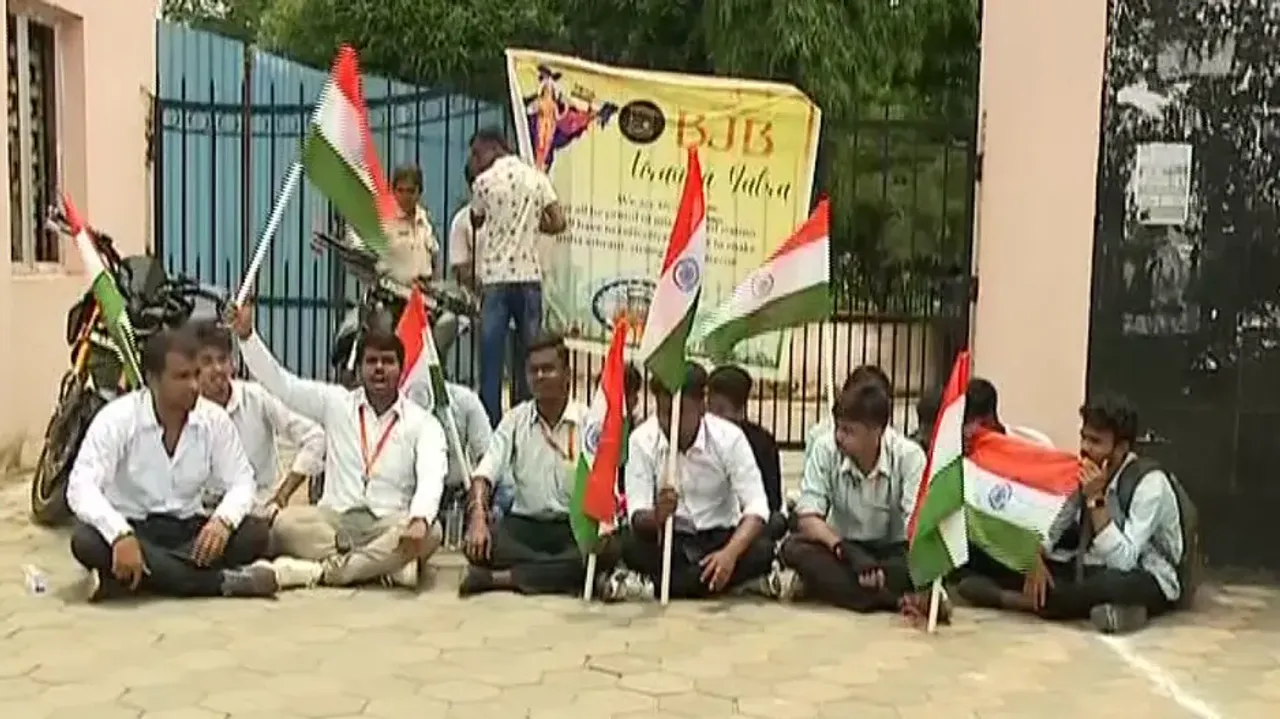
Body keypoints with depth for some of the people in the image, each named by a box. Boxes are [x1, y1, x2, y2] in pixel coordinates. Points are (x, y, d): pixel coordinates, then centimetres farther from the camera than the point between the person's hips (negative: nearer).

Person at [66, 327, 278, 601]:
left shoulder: (215, 419, -5)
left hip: (187, 529, 3)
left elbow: (241, 482, -4)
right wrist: (120, 535, -44)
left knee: (255, 533, -23)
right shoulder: (117, 419, -15)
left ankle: (124, 577, -31)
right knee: (86, 541, -36)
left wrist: (223, 520, -29)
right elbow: (81, 487, -25)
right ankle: (221, 581, -34)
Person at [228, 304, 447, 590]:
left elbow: (431, 479, -16)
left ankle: (320, 570, -31)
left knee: (430, 531, -34)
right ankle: (387, 565, -27)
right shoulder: (335, 402, 9)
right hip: (334, 519, 1)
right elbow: (279, 383, 2)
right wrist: (246, 335, -12)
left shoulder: (423, 423, 0)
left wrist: (419, 520, -38)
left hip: (389, 525, -1)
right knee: (285, 521, -29)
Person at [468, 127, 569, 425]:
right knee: (528, 356, 9)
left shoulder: (484, 181, -3)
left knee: (491, 358, 0)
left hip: (495, 277, -3)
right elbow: (558, 223, 3)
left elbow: (476, 222, 12)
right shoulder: (537, 178, 6)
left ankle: (491, 423, 0)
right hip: (530, 276, 3)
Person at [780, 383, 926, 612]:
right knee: (794, 547, -29)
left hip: (892, 551, -1)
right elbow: (807, 518, -18)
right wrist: (845, 550, -36)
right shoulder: (824, 450, -12)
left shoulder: (908, 455, -15)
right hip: (843, 549, 1)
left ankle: (824, 583, -27)